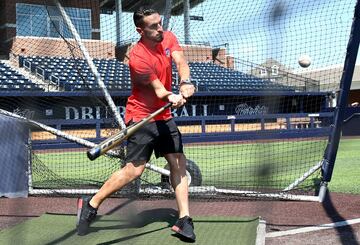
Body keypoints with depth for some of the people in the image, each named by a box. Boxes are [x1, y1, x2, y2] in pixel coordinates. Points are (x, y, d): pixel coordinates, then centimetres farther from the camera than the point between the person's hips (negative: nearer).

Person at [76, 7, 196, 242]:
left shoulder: (169, 38, 0)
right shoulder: (138, 57, -22)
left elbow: (181, 62, -16)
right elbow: (158, 89, -25)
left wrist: (185, 83, -36)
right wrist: (171, 97, -47)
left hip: (164, 115, 7)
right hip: (142, 116, -7)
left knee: (179, 163, 3)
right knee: (134, 170, -11)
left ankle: (184, 220, 8)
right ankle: (91, 204, 5)